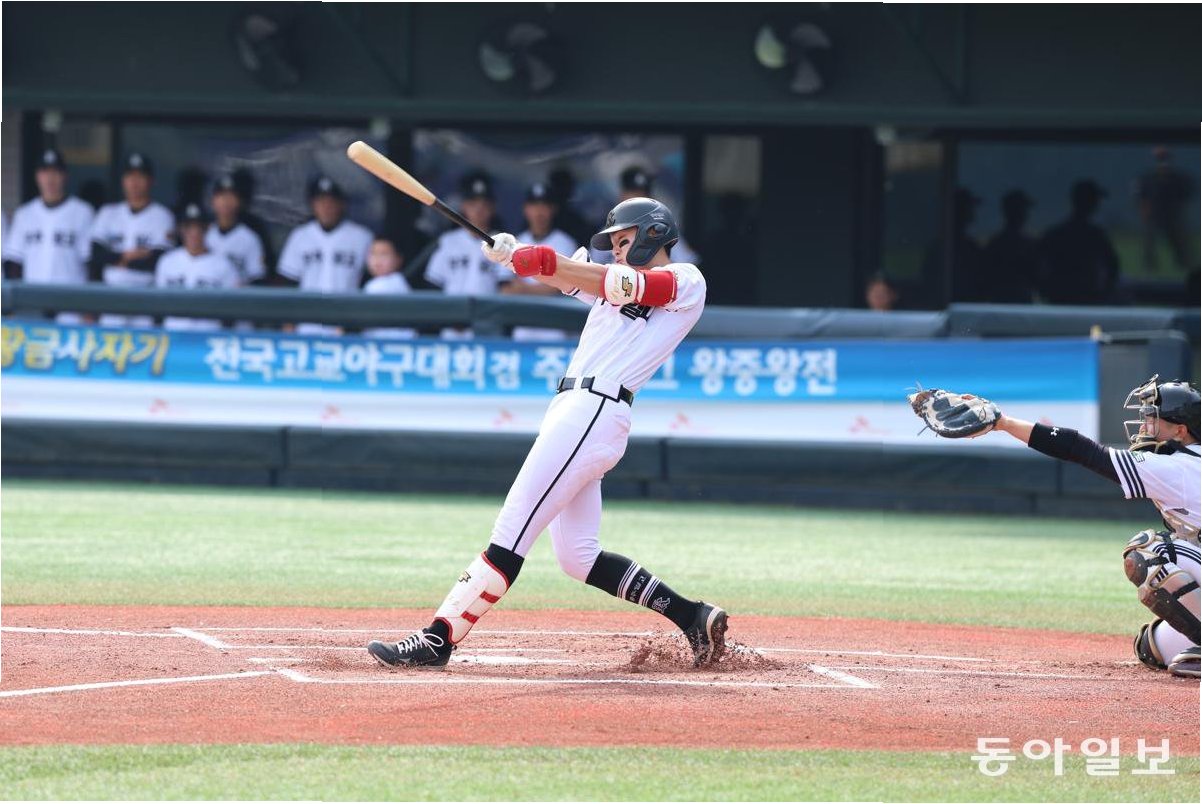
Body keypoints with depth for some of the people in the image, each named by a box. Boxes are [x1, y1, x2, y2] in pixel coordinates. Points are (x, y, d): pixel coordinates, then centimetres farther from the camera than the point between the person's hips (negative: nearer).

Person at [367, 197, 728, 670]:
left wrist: (548, 263, -27)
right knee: (578, 557, 10)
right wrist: (513, 253, -8)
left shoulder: (686, 281, 2)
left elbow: (625, 285, -15)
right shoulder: (611, 284, 28)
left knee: (512, 532, -14)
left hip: (594, 413, -10)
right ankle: (692, 618, 13)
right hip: (572, 414, 10)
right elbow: (555, 272, 15)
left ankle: (438, 639, -19)